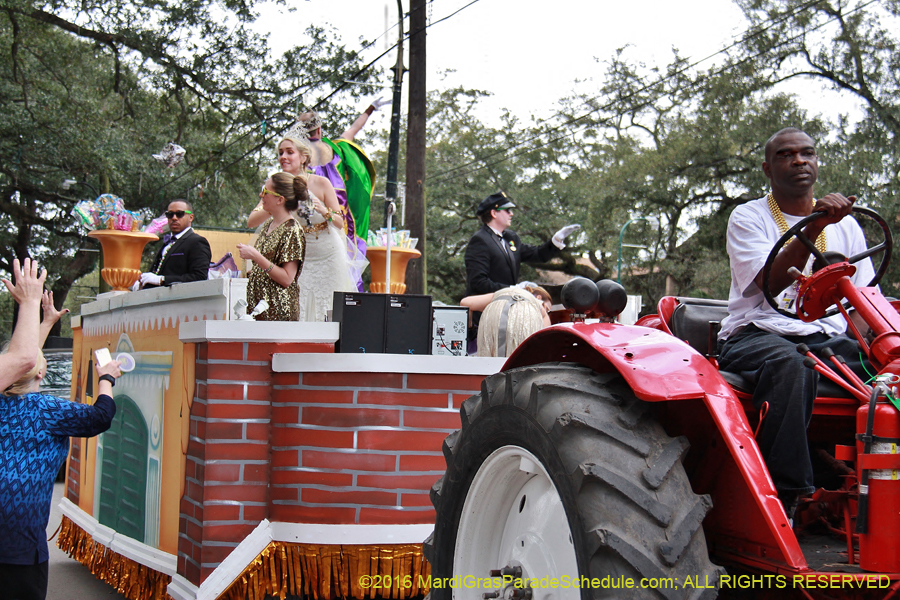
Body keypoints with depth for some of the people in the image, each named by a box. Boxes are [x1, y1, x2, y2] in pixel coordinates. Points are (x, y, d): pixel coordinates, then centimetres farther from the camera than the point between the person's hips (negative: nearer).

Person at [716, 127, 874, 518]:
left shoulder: (844, 225, 19)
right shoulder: (748, 217, 5)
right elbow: (771, 283, -12)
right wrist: (814, 226, -23)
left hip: (825, 337, 4)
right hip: (756, 334, -4)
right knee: (788, 364, -40)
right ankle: (782, 496, -40)